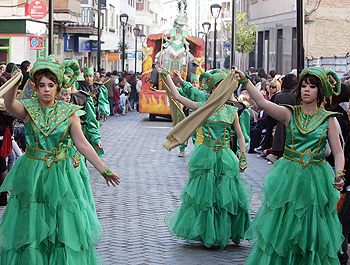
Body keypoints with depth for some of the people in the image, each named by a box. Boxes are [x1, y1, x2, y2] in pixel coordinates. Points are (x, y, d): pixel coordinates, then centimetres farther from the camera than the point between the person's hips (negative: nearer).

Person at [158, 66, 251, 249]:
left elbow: (240, 136, 11)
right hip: (205, 156, -1)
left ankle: (223, 234, 16)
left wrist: (243, 158, 3)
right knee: (203, 193, 3)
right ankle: (206, 233, 17)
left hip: (225, 158, 1)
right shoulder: (202, 107, 1)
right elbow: (178, 96, 1)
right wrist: (167, 76, 3)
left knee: (226, 196, 1)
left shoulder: (231, 111, 5)